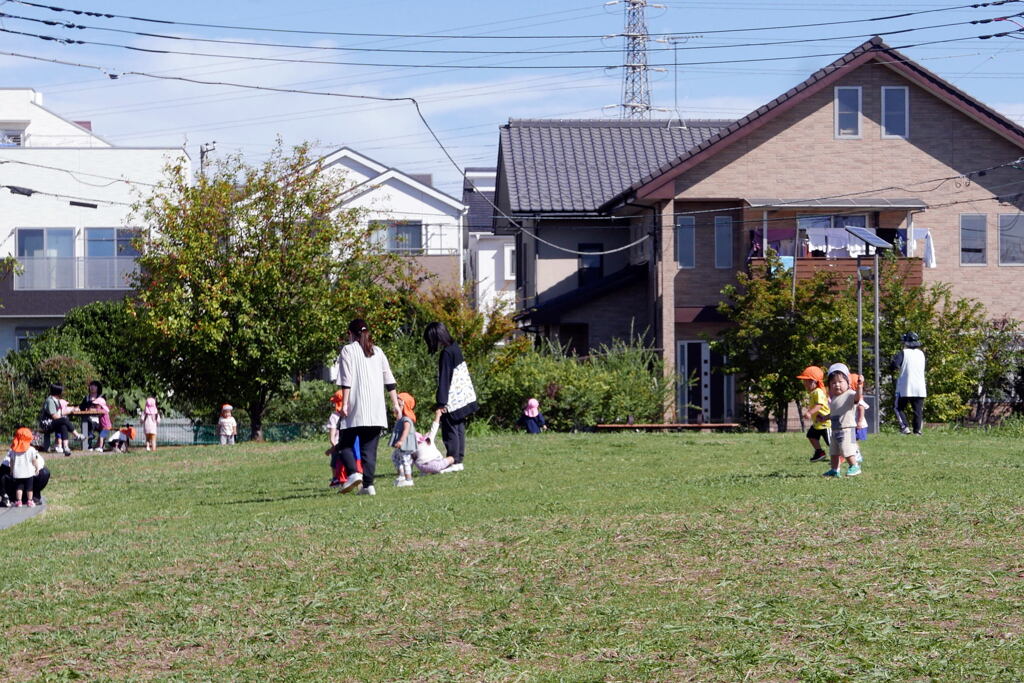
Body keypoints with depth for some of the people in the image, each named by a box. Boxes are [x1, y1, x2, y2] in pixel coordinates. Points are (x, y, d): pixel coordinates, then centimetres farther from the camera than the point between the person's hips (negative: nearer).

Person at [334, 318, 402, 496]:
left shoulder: (348, 350, 1)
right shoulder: (377, 352, 15)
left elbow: (346, 381, -8)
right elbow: (389, 380, 12)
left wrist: (344, 403, -8)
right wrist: (396, 404, 14)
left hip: (355, 408, -4)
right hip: (376, 411, 4)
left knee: (345, 443, 6)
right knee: (370, 447, 7)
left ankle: (353, 473, -17)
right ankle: (368, 484, -1)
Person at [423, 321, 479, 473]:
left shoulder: (446, 354, -18)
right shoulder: (455, 348, 9)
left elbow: (444, 380, -20)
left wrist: (441, 403, -20)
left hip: (452, 400, -9)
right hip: (463, 397, 9)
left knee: (450, 430, -3)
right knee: (459, 429, 12)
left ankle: (453, 462, -1)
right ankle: (459, 460, 16)